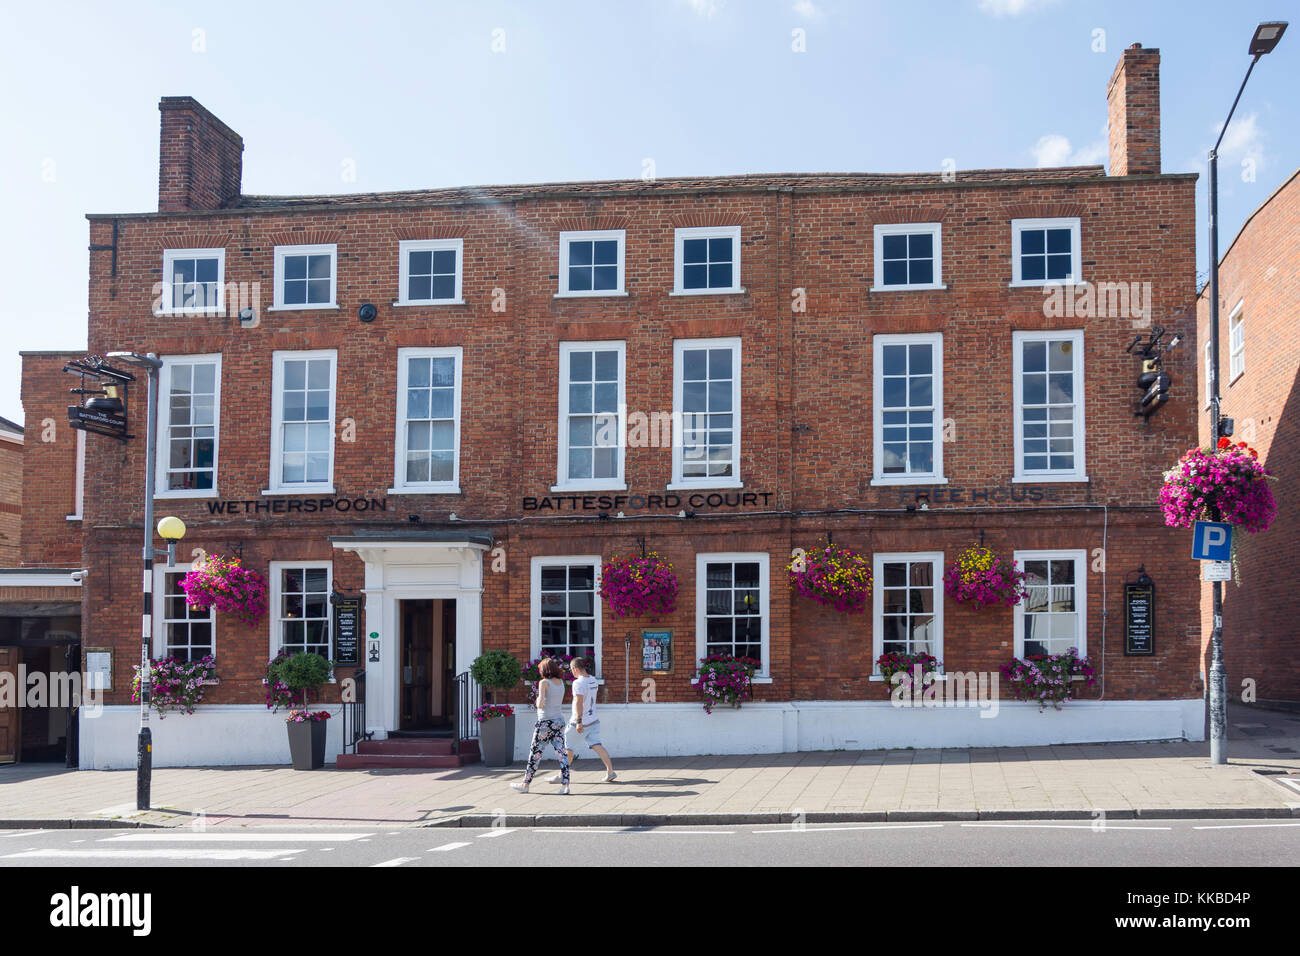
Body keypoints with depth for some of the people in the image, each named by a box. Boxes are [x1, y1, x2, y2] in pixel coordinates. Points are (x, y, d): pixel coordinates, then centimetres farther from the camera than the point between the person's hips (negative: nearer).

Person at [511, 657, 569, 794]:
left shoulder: (544, 682, -11)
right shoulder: (561, 682, 9)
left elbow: (540, 702, -23)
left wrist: (539, 703, -2)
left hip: (546, 722, -6)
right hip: (560, 720, 6)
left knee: (535, 753, 4)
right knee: (561, 752, 2)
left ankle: (525, 784, 14)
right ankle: (565, 784, -7)